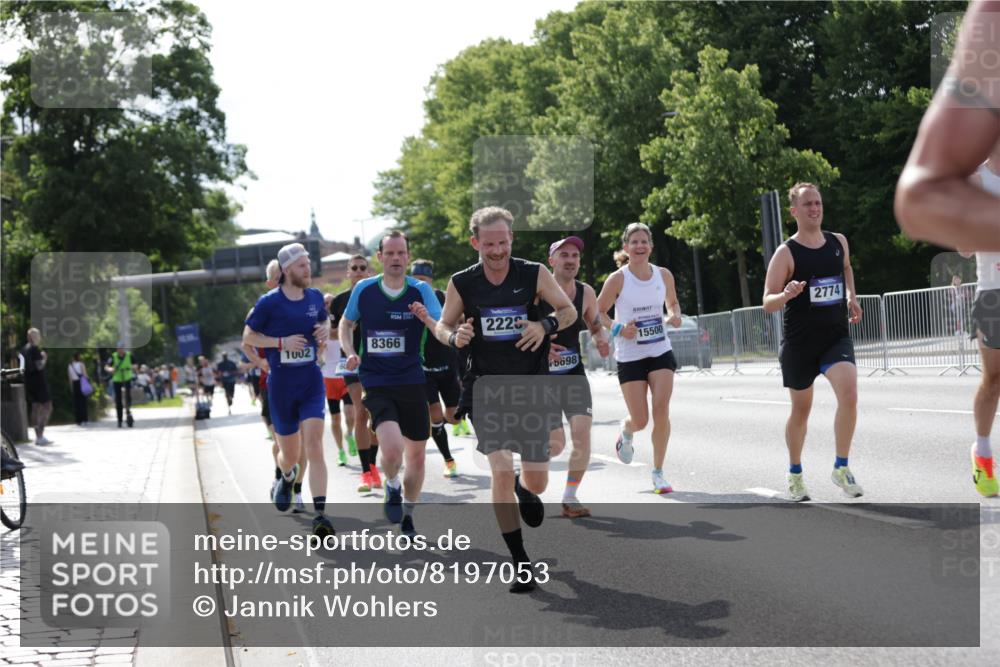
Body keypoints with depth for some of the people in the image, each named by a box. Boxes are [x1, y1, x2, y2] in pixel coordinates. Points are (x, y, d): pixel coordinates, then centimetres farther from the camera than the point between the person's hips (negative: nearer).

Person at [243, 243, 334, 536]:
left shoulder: (315, 297, 5)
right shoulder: (269, 302, -8)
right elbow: (248, 337, -1)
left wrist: (325, 330, 0)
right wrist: (282, 342, -15)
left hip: (311, 382, 1)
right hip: (281, 385, -1)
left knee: (313, 446, -16)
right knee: (289, 454, 10)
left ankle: (320, 515, -21)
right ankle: (286, 479, 49)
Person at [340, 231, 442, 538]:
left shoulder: (421, 290, -5)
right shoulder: (363, 289, -2)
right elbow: (346, 323, 15)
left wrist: (428, 320, -34)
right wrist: (350, 353, -3)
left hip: (413, 383, 1)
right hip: (376, 384, -1)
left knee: (416, 456, 10)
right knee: (392, 449, -23)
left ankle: (407, 516, 32)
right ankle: (392, 487, 11)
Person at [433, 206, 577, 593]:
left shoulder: (535, 275, -4)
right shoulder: (461, 284, -2)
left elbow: (569, 311, 5)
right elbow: (442, 325, 10)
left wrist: (546, 326, -16)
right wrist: (454, 337, -14)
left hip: (533, 386, 1)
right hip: (487, 389, -1)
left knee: (536, 483, 6)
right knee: (501, 472, -16)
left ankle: (524, 491, 46)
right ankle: (520, 563, -4)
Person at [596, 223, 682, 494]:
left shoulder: (664, 275, 2)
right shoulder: (617, 279, -8)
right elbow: (597, 312, 0)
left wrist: (675, 316, -3)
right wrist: (617, 329, -18)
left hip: (661, 352, 2)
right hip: (630, 357, -2)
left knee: (661, 410, -13)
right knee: (640, 421, -3)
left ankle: (658, 473, -1)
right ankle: (626, 432, 37)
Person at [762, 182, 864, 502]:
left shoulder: (839, 242, 5)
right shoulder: (786, 253, -9)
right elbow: (768, 303, -10)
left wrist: (851, 297, 13)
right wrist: (786, 295, -32)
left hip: (837, 336, 3)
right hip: (799, 341, -3)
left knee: (849, 394, -21)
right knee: (801, 408, 9)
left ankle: (841, 467, -7)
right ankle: (795, 473, 31)